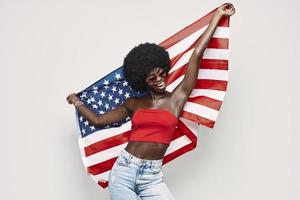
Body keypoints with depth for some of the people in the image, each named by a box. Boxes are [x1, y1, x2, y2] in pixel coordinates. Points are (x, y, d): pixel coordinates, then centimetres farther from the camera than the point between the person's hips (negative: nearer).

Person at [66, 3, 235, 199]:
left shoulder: (177, 97, 3)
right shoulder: (134, 103, 10)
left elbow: (197, 54, 2)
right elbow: (98, 120, 20)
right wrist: (76, 102, 31)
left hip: (152, 177, -1)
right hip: (123, 170, 1)